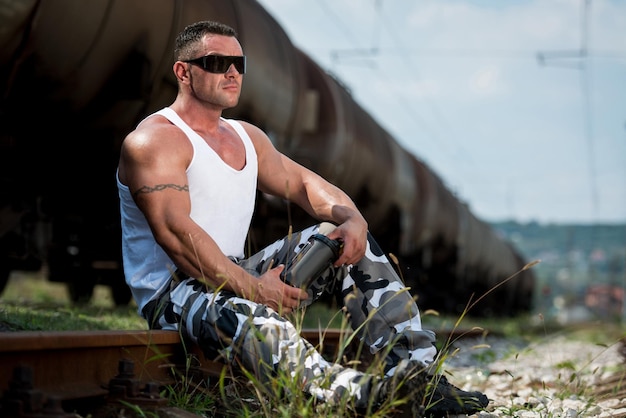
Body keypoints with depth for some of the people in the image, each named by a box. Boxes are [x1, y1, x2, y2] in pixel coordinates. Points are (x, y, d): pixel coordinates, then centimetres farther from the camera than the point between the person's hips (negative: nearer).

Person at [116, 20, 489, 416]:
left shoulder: (246, 137, 16)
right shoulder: (154, 141, -11)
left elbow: (303, 183, 17)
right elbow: (174, 232, -23)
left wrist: (353, 220, -7)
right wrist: (252, 288, -31)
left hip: (237, 278, 9)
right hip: (172, 292, -9)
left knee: (343, 237, 1)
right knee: (244, 312, -41)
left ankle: (415, 368, -12)